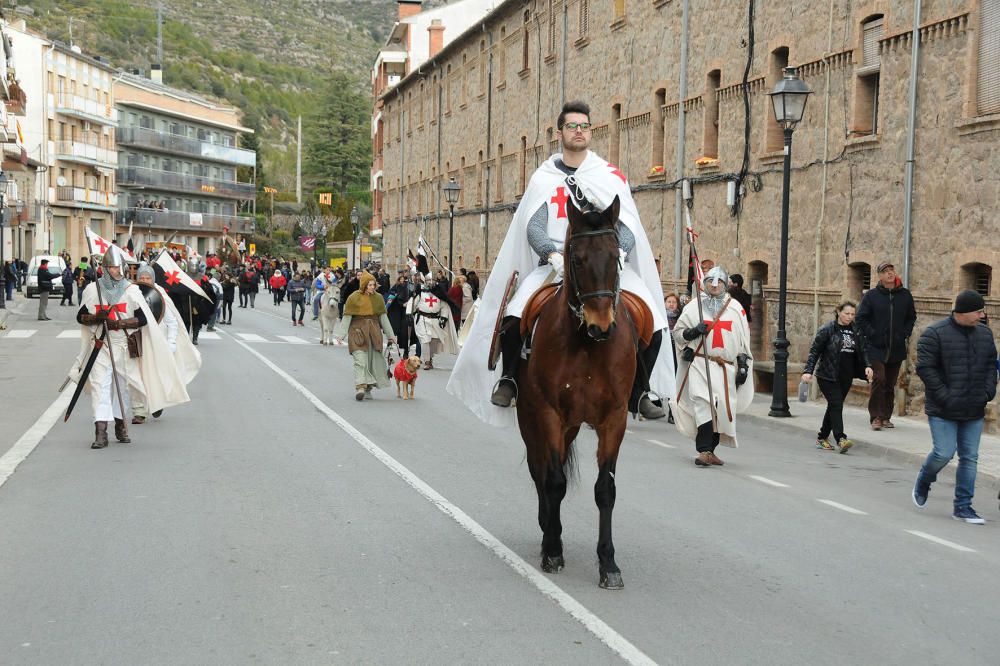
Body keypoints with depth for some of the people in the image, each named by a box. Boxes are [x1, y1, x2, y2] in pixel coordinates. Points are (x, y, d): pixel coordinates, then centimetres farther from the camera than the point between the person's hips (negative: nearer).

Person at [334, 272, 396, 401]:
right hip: (358, 331, -4)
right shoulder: (354, 298, -3)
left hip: (374, 331, 4)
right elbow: (346, 317, -2)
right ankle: (360, 387, -22)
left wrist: (390, 335, 13)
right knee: (360, 359, -15)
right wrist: (341, 334, -8)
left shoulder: (378, 298, 9)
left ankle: (368, 389, 13)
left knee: (373, 360, 4)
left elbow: (383, 317, 13)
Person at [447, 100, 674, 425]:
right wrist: (554, 254, -23)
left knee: (652, 321, -19)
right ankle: (509, 378, -4)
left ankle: (639, 391, 2)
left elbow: (627, 226, 1)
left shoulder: (611, 176, 9)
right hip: (555, 262, -1)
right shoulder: (544, 177, 8)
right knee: (515, 315, -28)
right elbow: (534, 226, -3)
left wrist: (617, 253, -22)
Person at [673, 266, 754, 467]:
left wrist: (743, 365, 7)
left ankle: (709, 450, 11)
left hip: (726, 367, 2)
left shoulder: (735, 308, 12)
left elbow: (743, 341, 13)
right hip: (699, 364, -2)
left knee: (722, 408, -1)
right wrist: (693, 332, -9)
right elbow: (677, 332, 11)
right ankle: (704, 451, -19)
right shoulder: (694, 306, 8)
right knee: (703, 404, -16)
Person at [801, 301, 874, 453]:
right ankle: (840, 439, -20)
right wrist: (808, 370, -16)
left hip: (846, 377, 5)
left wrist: (867, 366, -5)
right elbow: (814, 351, -7)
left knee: (834, 406, 11)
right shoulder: (827, 330, -6)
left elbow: (863, 350, 13)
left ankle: (822, 438, 23)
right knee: (836, 405, -15)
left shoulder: (856, 332, 9)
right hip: (828, 376, -5)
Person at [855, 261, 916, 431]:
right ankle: (876, 417, -6)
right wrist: (871, 335, -7)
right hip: (877, 348, -3)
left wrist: (905, 334, 5)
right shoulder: (871, 296, -2)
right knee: (879, 380, -12)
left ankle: (886, 417, 18)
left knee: (890, 384, 9)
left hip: (897, 348, 3)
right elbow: (861, 318, 2)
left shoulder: (905, 295, 6)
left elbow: (911, 317, 17)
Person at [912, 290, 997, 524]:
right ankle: (923, 482, 23)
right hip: (943, 411, -5)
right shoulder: (935, 334, -11)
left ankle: (963, 506, 13)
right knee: (944, 453, -8)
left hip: (974, 410, 5)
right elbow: (925, 368, -13)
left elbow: (991, 365, 17)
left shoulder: (984, 334, 8)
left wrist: (988, 391, 2)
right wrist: (945, 397, -17)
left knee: (970, 458, 5)